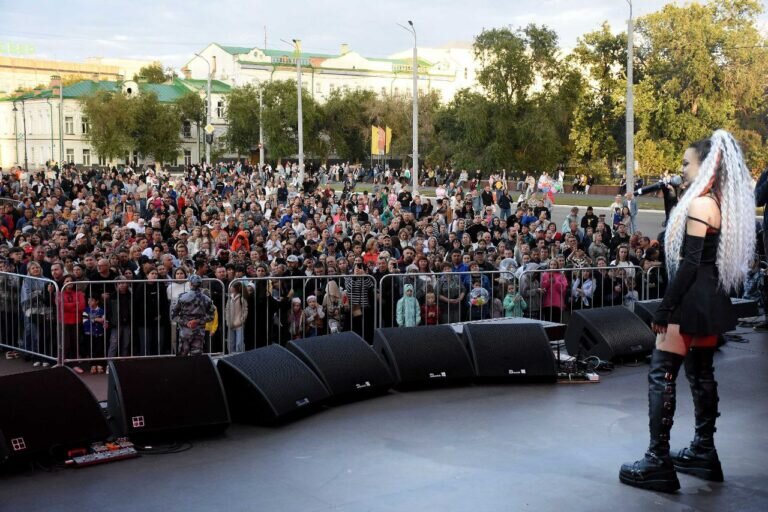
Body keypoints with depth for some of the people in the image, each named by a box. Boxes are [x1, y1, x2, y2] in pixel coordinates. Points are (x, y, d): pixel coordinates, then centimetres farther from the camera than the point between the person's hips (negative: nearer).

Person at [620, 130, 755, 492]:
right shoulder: (722, 203, 13)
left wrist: (664, 309, -18)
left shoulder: (700, 205, -16)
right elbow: (711, 259, 16)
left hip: (692, 300, -10)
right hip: (711, 300, 10)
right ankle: (704, 452, 24)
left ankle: (658, 462, -9)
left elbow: (689, 263, -20)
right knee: (701, 373, 16)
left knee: (661, 374, -8)